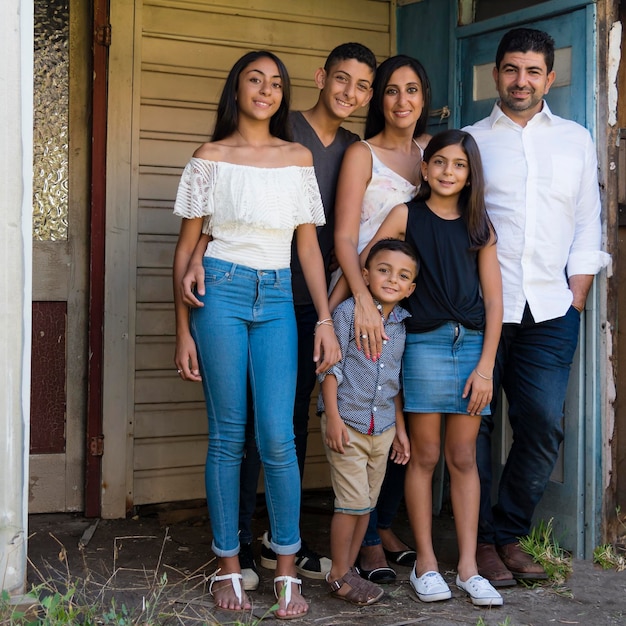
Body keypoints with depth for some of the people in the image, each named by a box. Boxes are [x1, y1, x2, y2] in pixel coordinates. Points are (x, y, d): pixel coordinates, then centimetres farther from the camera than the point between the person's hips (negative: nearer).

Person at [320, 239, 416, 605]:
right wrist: (332, 416, -14)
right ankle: (339, 575, 9)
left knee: (367, 503, 11)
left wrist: (400, 427, 15)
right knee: (353, 500, -5)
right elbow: (331, 366, -9)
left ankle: (349, 568, 23)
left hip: (382, 427, 6)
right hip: (348, 422, -6)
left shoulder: (403, 324, 8)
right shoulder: (349, 312, -8)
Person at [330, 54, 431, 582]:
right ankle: (366, 543, 4)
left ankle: (385, 525, 22)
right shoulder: (363, 154, -4)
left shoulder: (430, 149, 13)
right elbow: (344, 237, -12)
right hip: (362, 296, -5)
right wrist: (362, 298, -25)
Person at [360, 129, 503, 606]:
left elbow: (493, 301, 7)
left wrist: (485, 366, 0)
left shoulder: (479, 226, 9)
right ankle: (426, 563, 13)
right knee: (425, 456, 3)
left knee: (464, 458, 6)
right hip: (425, 343, -2)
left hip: (473, 343, 2)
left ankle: (468, 568, 11)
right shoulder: (406, 216, 4)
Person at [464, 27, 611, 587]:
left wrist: (576, 299, 6)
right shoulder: (470, 141, 9)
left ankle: (510, 533, 15)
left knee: (544, 426, -3)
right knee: (474, 425, -1)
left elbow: (587, 226, 15)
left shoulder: (576, 140, 16)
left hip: (550, 311, 2)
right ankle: (481, 540, 13)